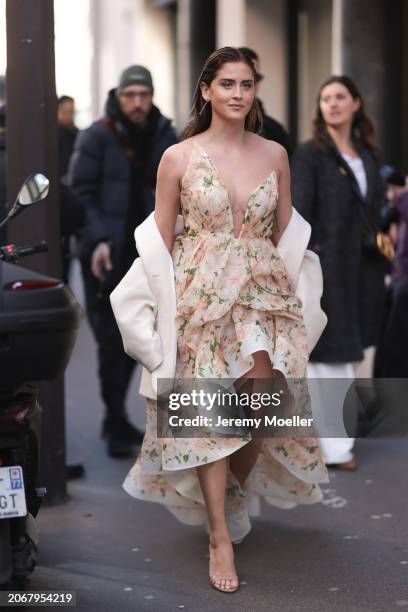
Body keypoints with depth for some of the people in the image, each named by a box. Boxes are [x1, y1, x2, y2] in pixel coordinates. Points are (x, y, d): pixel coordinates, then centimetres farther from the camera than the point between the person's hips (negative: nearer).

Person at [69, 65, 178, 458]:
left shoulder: (165, 137, 8)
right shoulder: (98, 137, -6)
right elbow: (81, 192, -8)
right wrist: (97, 240, -18)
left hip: (146, 255, 5)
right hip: (107, 255, -5)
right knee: (112, 340, -5)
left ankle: (114, 419, 24)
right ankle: (117, 425, 3)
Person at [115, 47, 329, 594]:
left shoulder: (275, 155, 5)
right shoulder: (179, 157, -2)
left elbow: (286, 233, 13)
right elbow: (160, 241, 2)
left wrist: (281, 283, 8)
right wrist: (166, 305, -2)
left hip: (265, 296, 3)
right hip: (201, 299, -2)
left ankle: (237, 499, 28)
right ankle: (220, 535, 8)